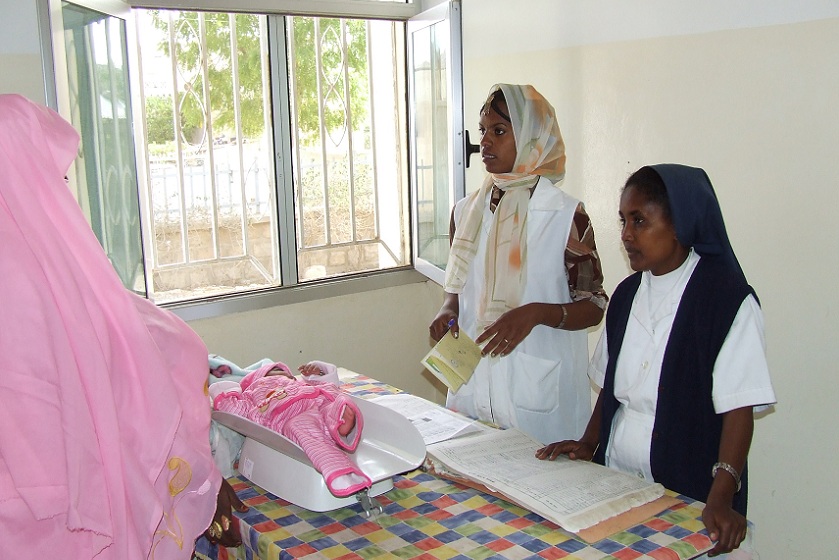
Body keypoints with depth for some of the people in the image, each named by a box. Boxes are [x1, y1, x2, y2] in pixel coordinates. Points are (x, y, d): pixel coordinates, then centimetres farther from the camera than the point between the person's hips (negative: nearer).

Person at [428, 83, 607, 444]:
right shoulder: (466, 211, 5)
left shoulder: (566, 215, -8)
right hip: (472, 384, 4)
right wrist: (448, 311, -4)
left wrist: (536, 313, -23)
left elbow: (594, 306, -5)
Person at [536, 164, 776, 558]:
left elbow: (738, 408, -18)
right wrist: (589, 443, 1)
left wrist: (720, 499, -26)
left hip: (688, 495, -5)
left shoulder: (727, 299, -13)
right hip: (615, 478, 6)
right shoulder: (626, 295, 6)